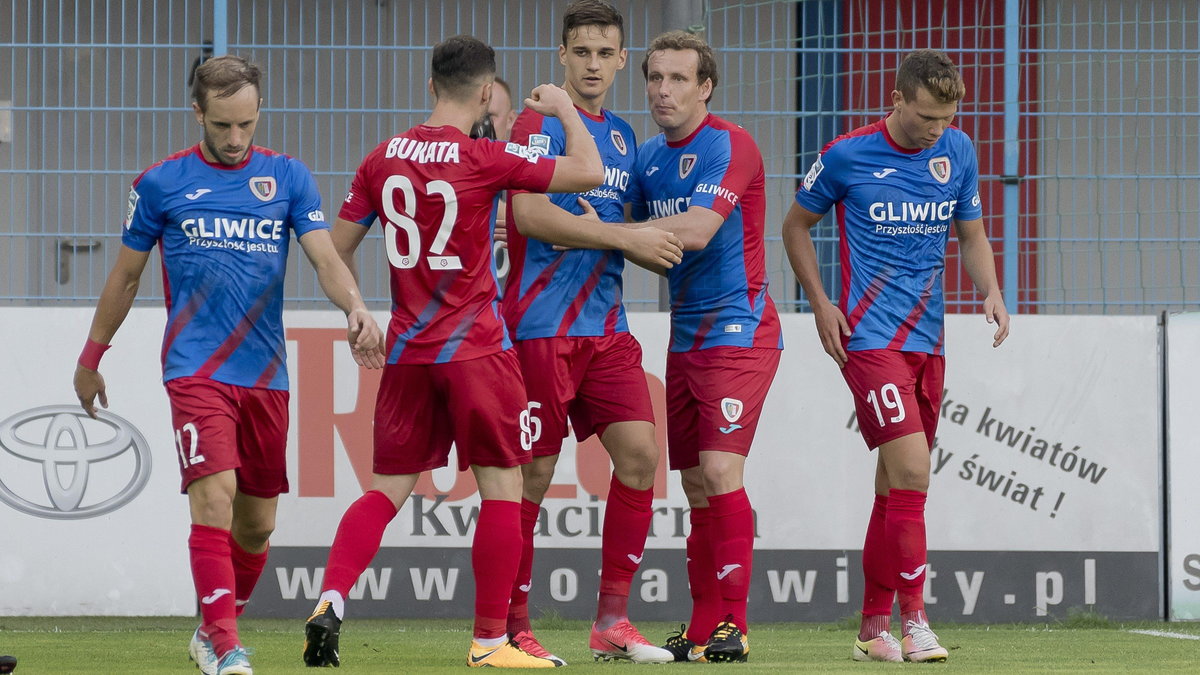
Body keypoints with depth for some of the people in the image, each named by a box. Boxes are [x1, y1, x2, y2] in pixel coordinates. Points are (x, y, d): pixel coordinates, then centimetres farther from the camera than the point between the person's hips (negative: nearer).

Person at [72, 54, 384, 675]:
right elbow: (125, 276, 12)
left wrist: (355, 307, -23)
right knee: (214, 496, -20)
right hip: (196, 368, -3)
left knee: (256, 523, 9)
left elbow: (325, 258, -2)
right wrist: (90, 359, 17)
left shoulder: (288, 177, 7)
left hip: (266, 373, 3)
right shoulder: (162, 183, 2)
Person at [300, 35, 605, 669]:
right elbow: (588, 170, -10)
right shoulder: (483, 158, -11)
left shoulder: (383, 158, 4)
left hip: (407, 352, 5)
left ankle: (331, 600, -9)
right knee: (502, 488, 4)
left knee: (386, 490, 10)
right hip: (476, 349, -5)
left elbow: (336, 248, 9)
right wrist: (563, 107, 6)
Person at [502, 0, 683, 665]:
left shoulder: (622, 136, 16)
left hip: (605, 326, 7)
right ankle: (513, 627, 5)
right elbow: (529, 214, -18)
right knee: (534, 472, -4)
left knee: (639, 453, -3)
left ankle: (612, 619, 5)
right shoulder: (539, 123, -6)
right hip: (542, 326, -7)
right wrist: (623, 237, -18)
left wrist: (590, 230, -1)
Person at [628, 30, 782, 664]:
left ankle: (731, 624, -14)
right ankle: (702, 628, 11)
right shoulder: (649, 156, 11)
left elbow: (695, 231, -25)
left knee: (719, 472, -16)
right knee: (695, 485, 7)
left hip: (737, 331, -8)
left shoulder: (729, 146, -14)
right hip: (685, 339, 8)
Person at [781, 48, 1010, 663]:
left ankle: (873, 627, 18)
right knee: (911, 470, -18)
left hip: (927, 337, 5)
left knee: (894, 484, 10)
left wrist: (991, 291, -2)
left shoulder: (957, 153, 5)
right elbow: (796, 224, 6)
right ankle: (914, 622, -16)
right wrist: (820, 303, -3)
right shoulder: (847, 156, -8)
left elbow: (971, 234, 16)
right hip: (869, 335, -5)